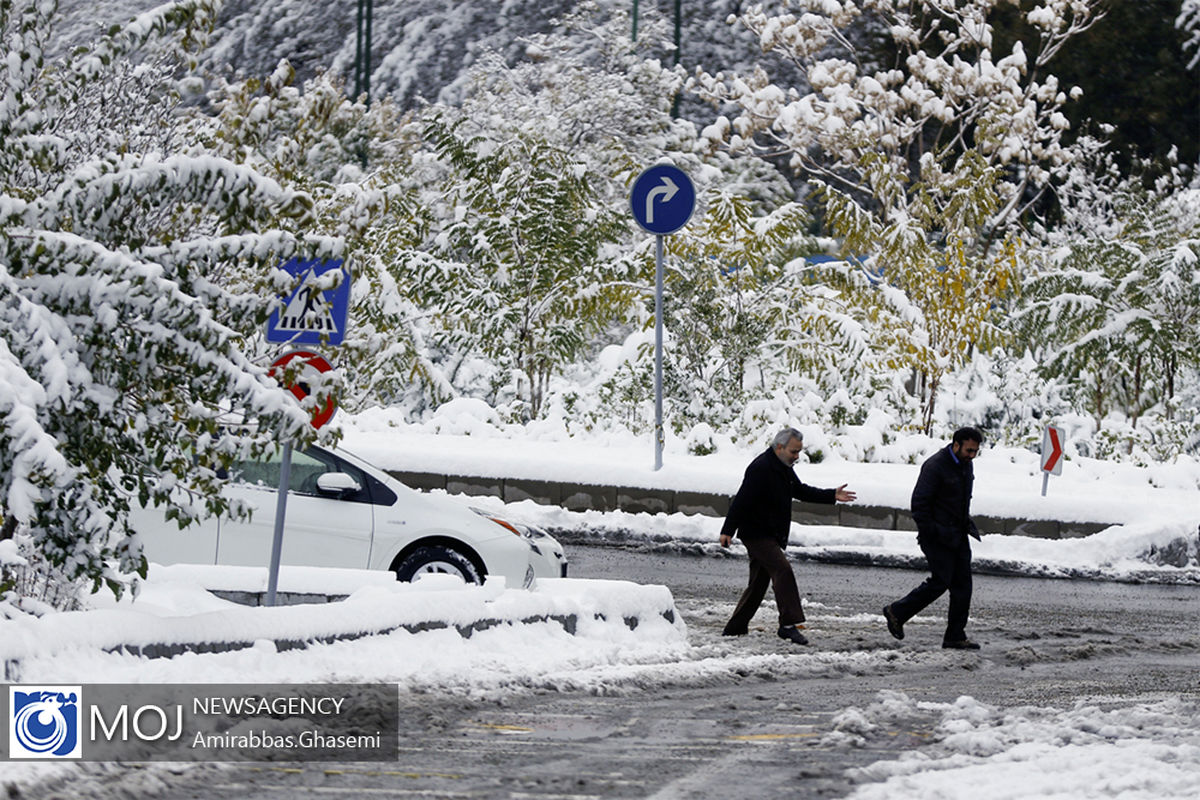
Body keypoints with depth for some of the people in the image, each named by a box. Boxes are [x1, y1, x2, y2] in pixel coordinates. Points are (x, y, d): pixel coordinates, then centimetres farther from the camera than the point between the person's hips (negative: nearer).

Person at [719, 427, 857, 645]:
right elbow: (742, 500, -23)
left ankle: (735, 628, 19)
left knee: (759, 582, 12)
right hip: (756, 534, -10)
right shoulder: (761, 469, -18)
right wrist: (728, 530, -27)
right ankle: (788, 624, -25)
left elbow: (801, 491, 24)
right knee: (783, 570, -21)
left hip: (772, 536, 10)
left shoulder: (784, 468, 13)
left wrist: (832, 496, 15)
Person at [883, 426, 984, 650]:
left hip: (958, 535, 8)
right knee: (940, 582, -8)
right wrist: (929, 533, -18)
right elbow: (919, 503, -17)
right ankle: (897, 612, 8)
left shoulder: (966, 465, 11)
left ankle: (955, 636, 7)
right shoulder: (935, 466, -17)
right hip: (938, 537, -8)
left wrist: (967, 526, 17)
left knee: (963, 584, 3)